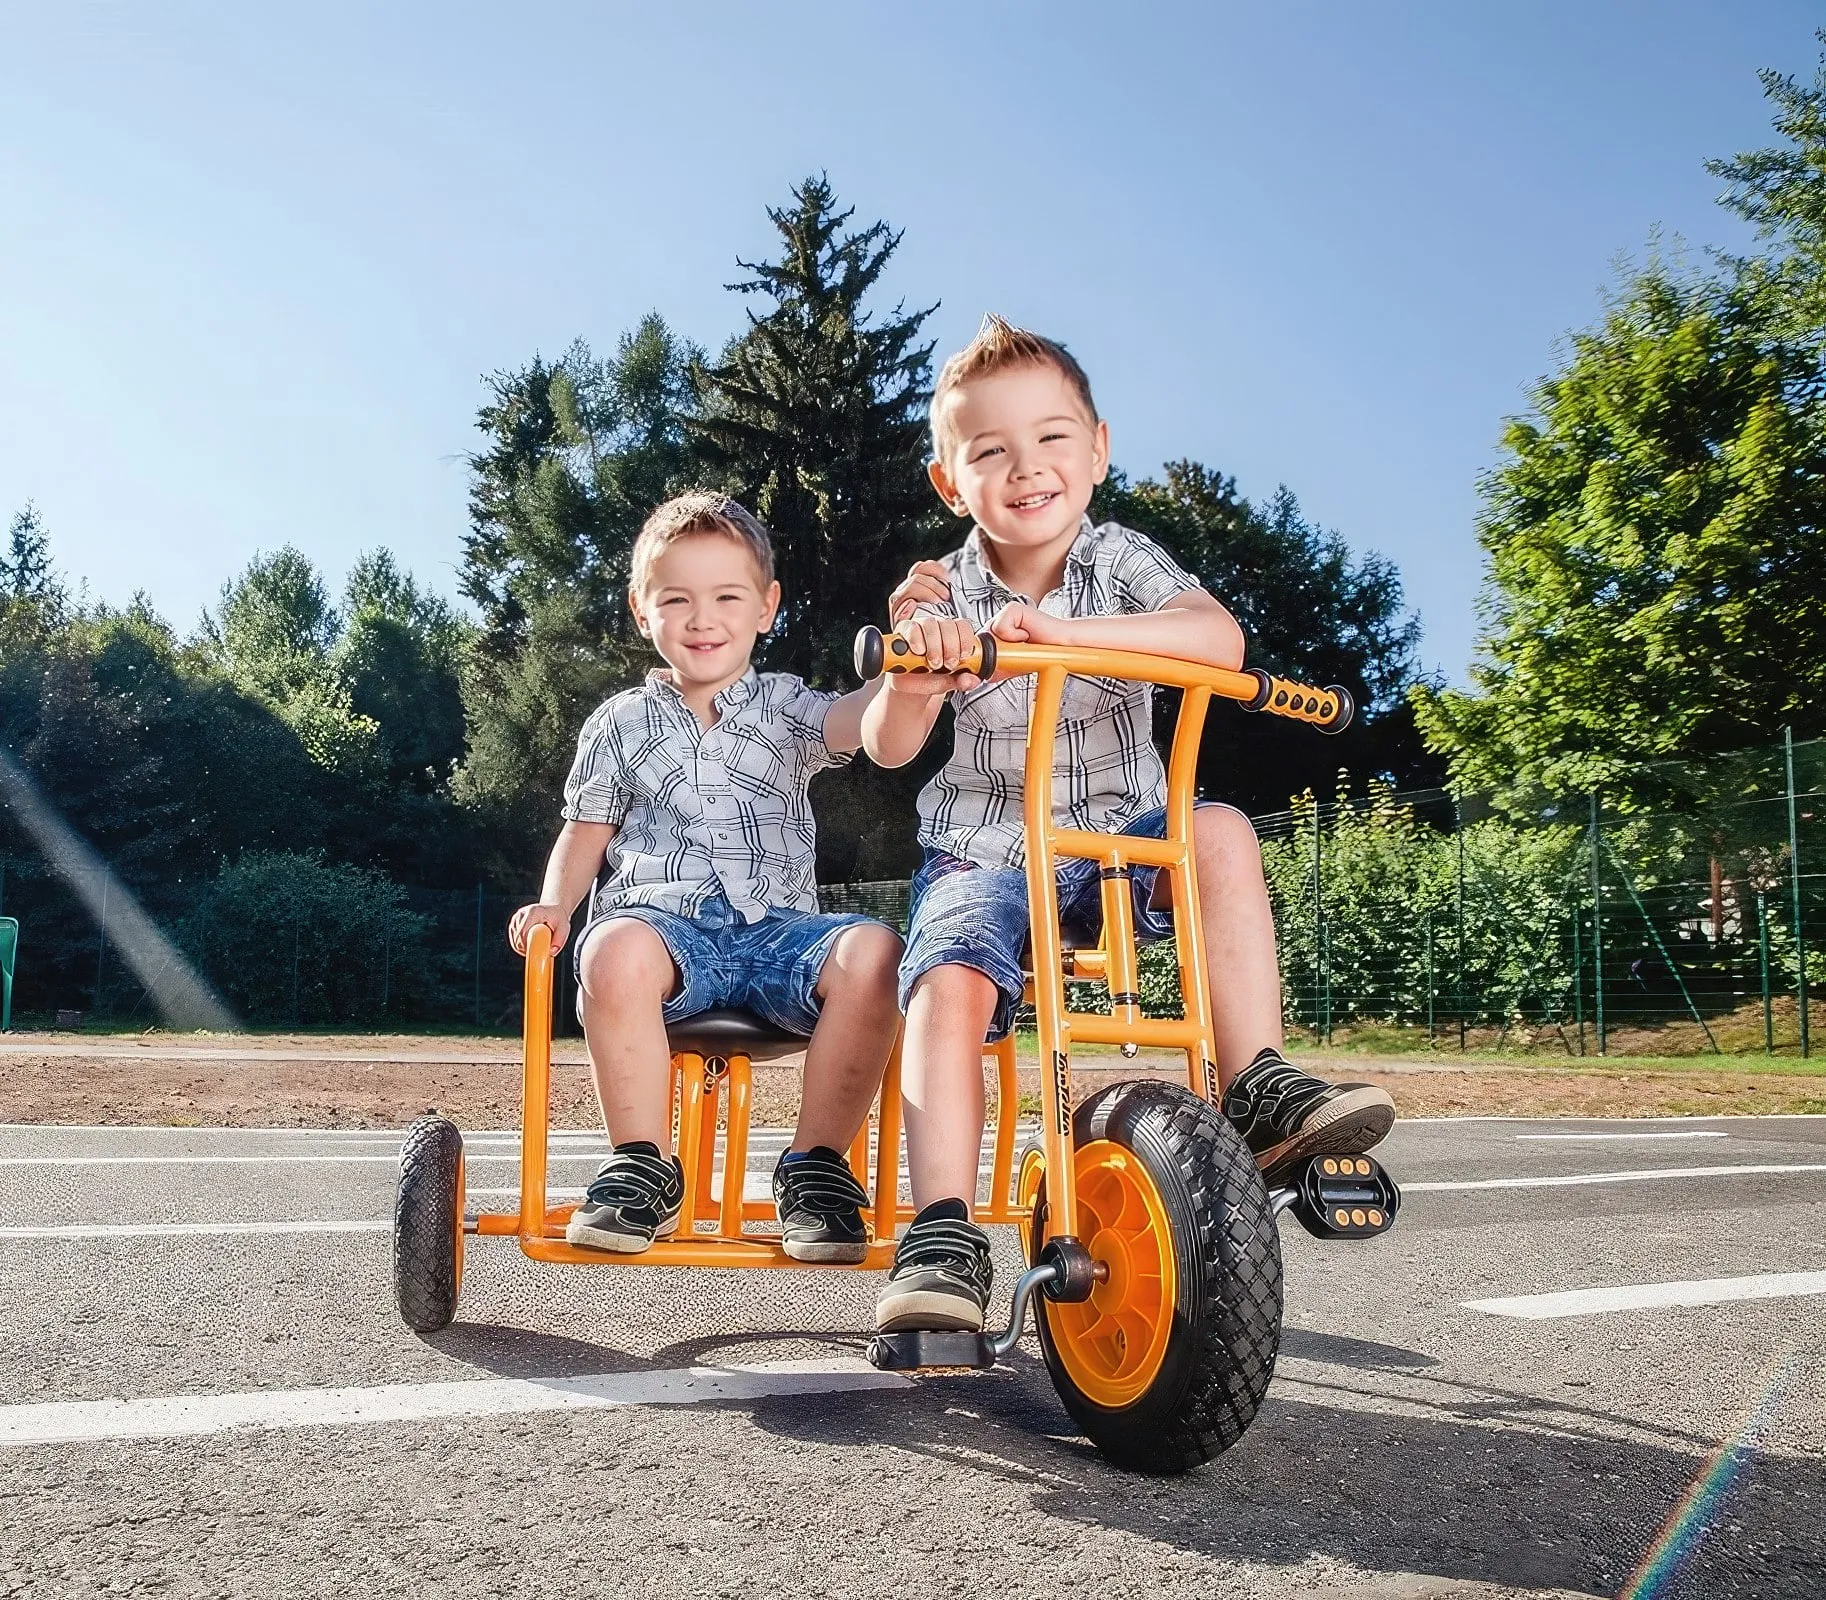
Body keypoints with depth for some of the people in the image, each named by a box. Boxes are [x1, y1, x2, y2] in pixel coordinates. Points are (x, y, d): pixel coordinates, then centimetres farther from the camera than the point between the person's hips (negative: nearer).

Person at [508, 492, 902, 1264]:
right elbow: (586, 831, 21)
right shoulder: (622, 723, 17)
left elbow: (861, 725, -7)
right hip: (666, 921, 0)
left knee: (871, 952, -32)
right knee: (615, 950, -37)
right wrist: (554, 902, 1)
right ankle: (643, 1167, -18)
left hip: (779, 926, 1)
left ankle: (815, 1165, -15)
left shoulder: (786, 708, 14)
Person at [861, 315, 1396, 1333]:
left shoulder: (1120, 563, -4)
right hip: (985, 850, -1)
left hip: (1121, 839, 1)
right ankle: (944, 1238, -26)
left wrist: (1065, 629, -38)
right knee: (949, 982, -29)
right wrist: (913, 673, -36)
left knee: (1221, 830, -28)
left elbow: (1220, 641, -26)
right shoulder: (946, 595, -3)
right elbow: (888, 748, -13)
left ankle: (1259, 1091, -23)